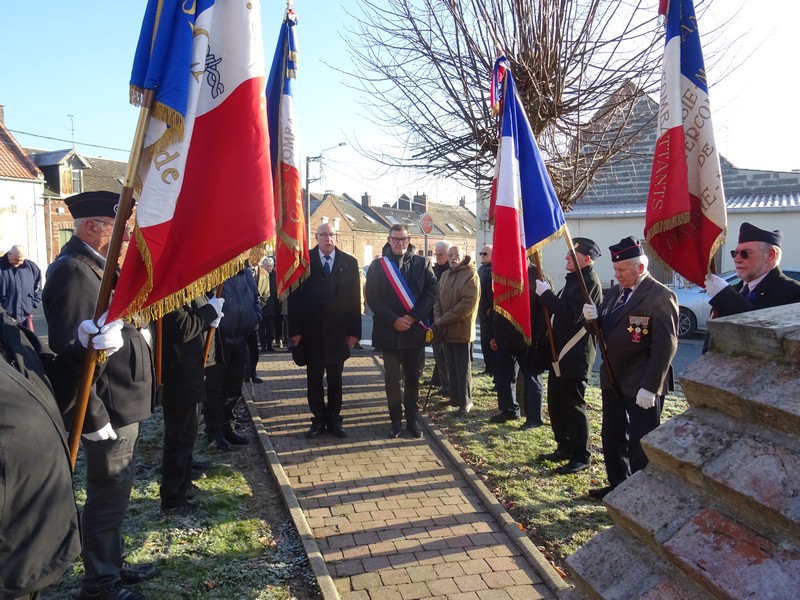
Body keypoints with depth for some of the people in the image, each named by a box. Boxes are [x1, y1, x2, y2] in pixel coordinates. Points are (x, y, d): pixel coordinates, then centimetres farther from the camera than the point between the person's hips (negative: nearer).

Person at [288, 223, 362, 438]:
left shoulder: (349, 263, 1)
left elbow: (355, 299, 0)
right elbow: (294, 297, -4)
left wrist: (354, 331, -5)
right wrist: (295, 330, -9)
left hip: (338, 332, 1)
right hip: (312, 332, 0)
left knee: (335, 378, 11)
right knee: (314, 378, 9)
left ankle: (334, 420, 22)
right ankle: (318, 420, 21)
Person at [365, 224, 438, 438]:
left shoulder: (422, 263, 4)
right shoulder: (378, 265, 2)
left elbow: (431, 292, -3)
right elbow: (372, 298, -4)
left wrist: (412, 318, -13)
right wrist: (394, 320, -13)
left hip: (414, 330, 1)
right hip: (388, 331, 0)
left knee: (412, 377, 10)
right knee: (392, 378, 7)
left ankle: (412, 419, 22)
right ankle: (396, 420, 19)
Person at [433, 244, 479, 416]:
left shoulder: (471, 275, -10)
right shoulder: (445, 275, 14)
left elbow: (468, 304, -20)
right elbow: (438, 299, 15)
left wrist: (444, 319, -18)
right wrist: (438, 318, -4)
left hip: (461, 330, -7)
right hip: (446, 329, 7)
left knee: (463, 368, 1)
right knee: (451, 367, 15)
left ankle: (466, 401, 10)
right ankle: (454, 396, 26)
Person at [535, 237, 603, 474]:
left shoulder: (589, 282, -16)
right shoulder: (574, 279, 14)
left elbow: (572, 316, -27)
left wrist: (545, 293, -24)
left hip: (575, 357, -10)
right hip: (560, 354, 10)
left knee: (573, 406, -1)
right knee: (556, 404, 16)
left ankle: (581, 457, 11)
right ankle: (564, 448, 29)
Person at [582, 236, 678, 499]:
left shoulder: (660, 297, -16)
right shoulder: (616, 293, 10)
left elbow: (666, 346, -20)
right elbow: (606, 331, 16)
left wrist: (650, 387, -23)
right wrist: (594, 317, -7)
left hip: (641, 386, -8)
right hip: (613, 380, 8)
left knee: (641, 443, 2)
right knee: (612, 437, 17)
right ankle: (618, 485, 33)